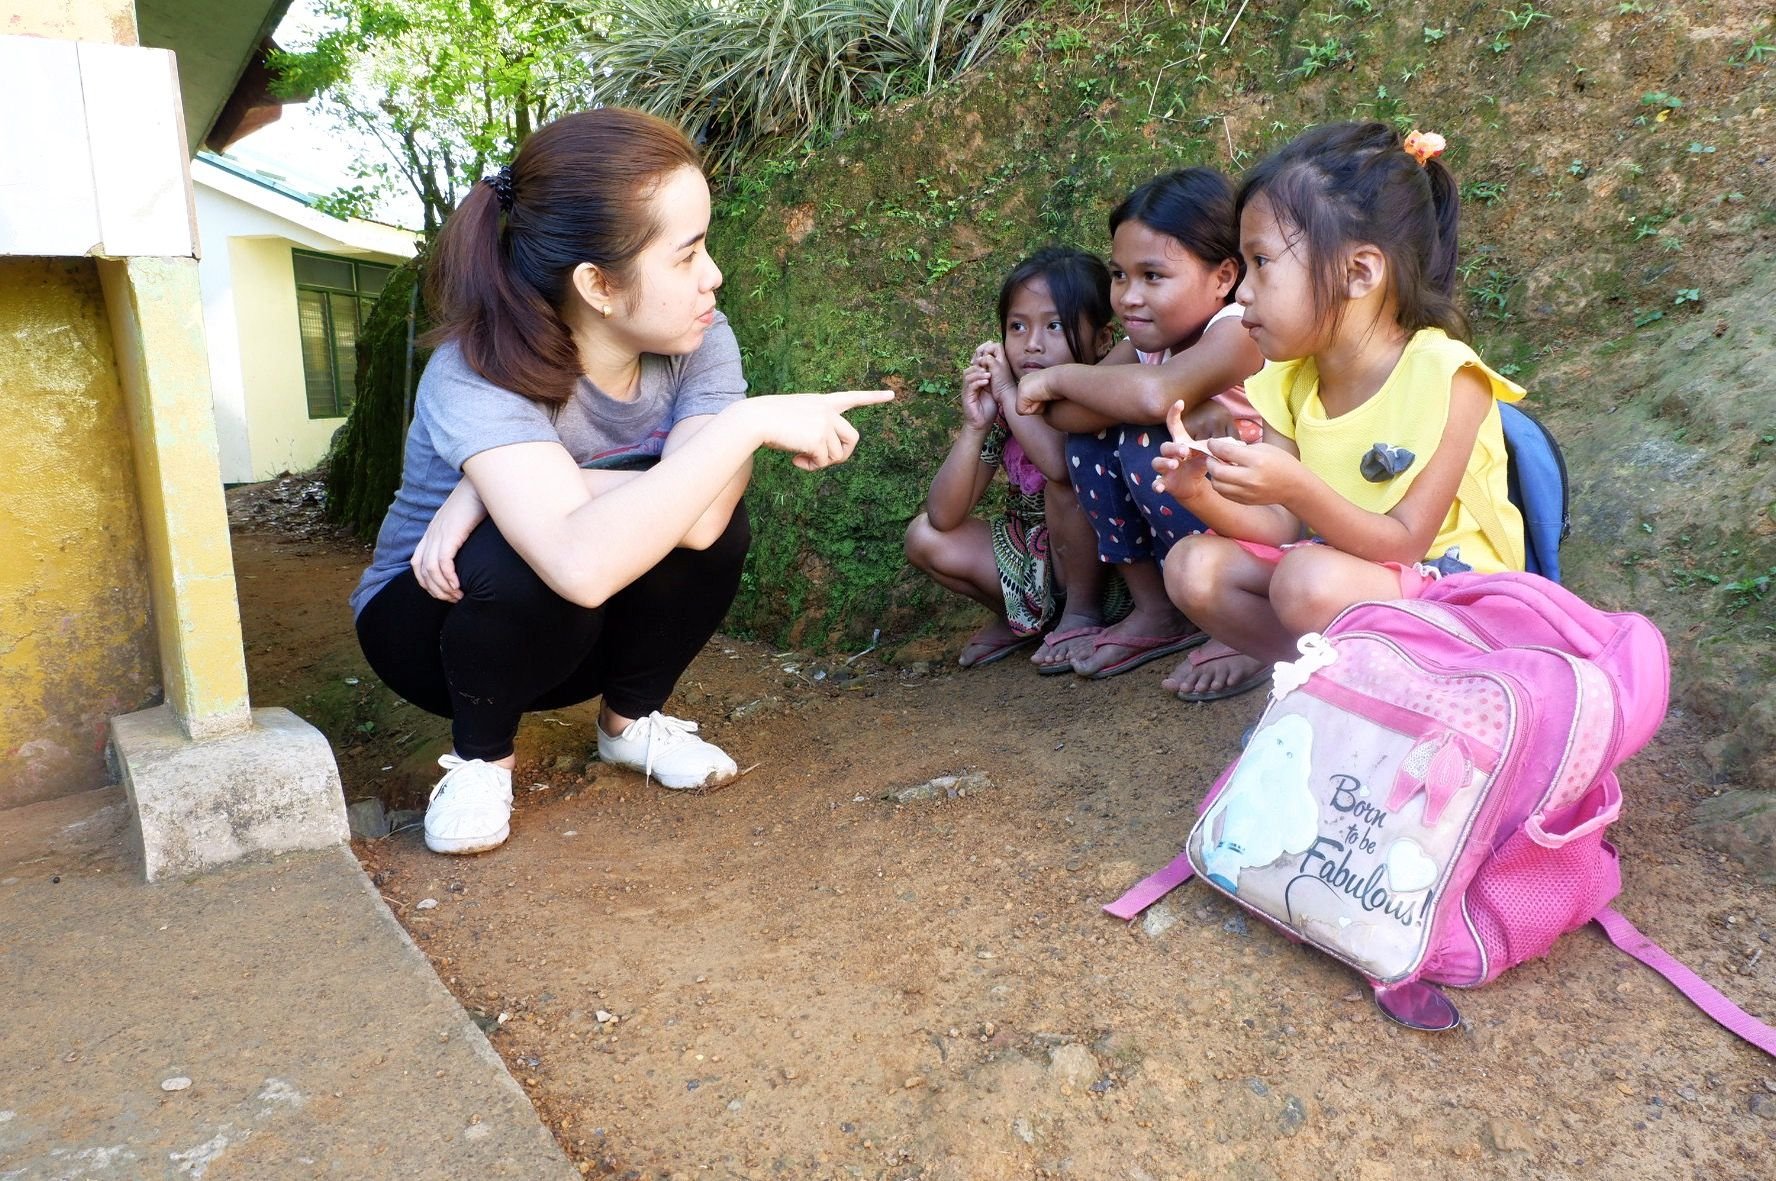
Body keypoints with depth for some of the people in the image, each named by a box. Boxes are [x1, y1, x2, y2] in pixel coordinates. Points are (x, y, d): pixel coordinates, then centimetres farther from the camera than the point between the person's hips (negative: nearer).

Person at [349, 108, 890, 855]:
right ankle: (479, 756, -4)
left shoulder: (699, 342, -20)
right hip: (432, 622, -3)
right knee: (530, 553, -36)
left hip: (588, 633, 3)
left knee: (707, 515, -26)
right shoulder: (476, 377, -32)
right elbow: (580, 564, -50)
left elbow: (699, 521, -37)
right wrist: (748, 423, -45)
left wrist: (506, 482, -34)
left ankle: (632, 719, 1)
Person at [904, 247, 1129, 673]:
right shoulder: (999, 407, -7)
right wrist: (973, 426, -24)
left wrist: (1010, 391, -31)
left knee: (1067, 475, -30)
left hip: (1106, 570, -5)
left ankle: (1083, 611, -8)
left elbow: (1061, 463, -44)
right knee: (925, 537, -10)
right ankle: (1016, 619, 14)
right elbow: (944, 517, -13)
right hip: (1033, 560, 5)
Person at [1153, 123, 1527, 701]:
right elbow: (1283, 527, -3)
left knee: (1309, 580, -34)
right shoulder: (1291, 382, -1)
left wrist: (1298, 489, -38)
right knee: (1194, 565, -12)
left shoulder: (1444, 377, -20)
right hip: (1339, 562, 6)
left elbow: (1404, 543, -22)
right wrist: (1204, 496, -23)